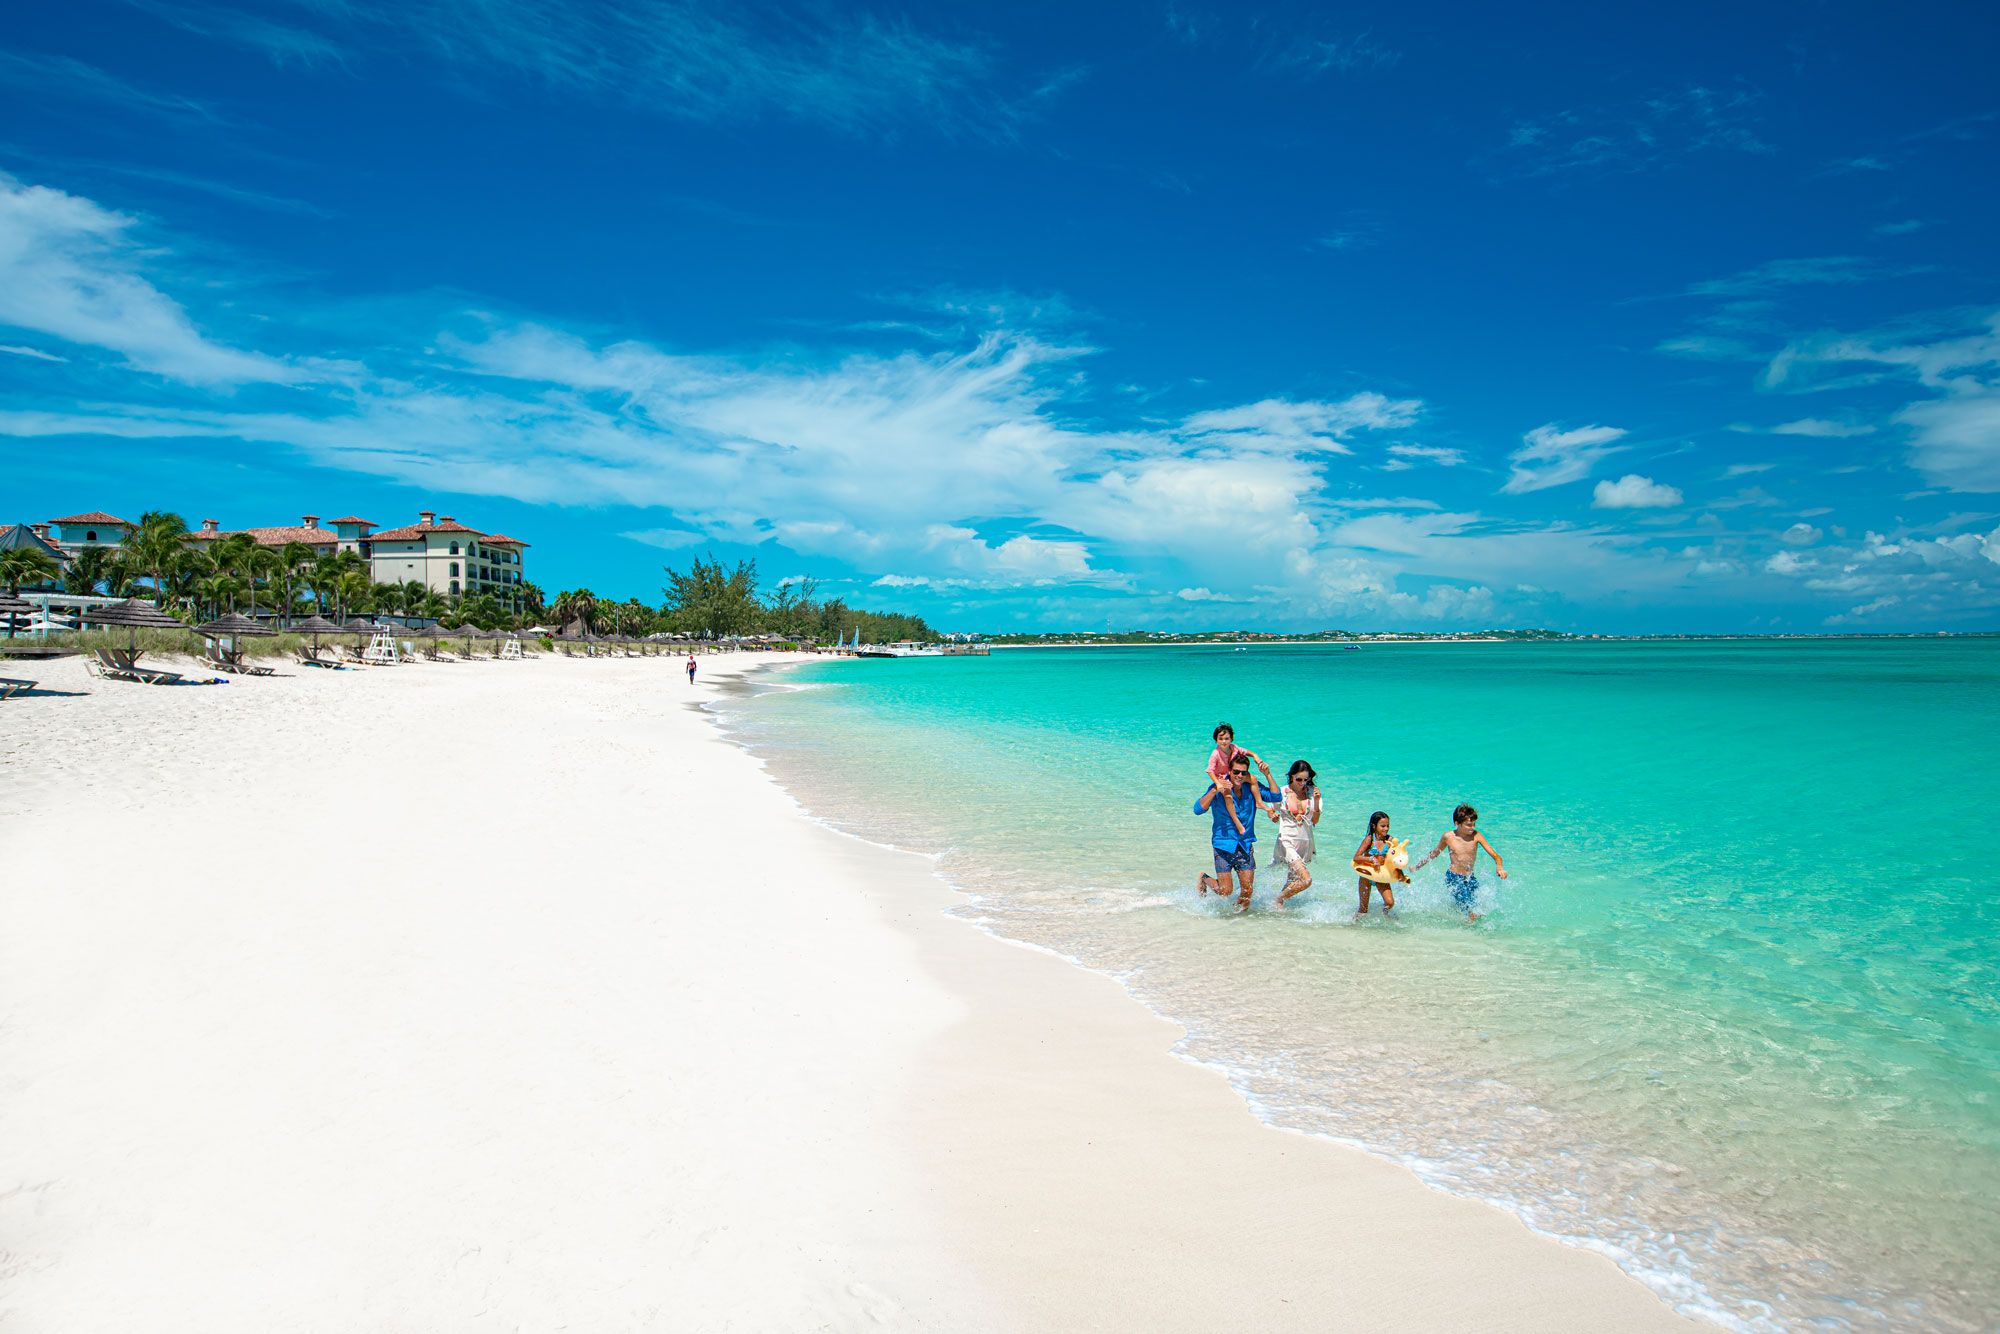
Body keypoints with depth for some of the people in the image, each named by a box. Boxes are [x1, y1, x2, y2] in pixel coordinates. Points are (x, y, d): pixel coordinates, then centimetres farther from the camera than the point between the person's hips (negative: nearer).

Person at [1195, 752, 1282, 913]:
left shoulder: (1252, 787, 0)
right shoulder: (1218, 788, -11)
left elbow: (1276, 797, -2)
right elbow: (1198, 810, -20)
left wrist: (1268, 775, -13)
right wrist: (1215, 790, -31)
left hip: (1245, 845, 4)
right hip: (1223, 844, -3)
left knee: (1247, 891, 2)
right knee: (1225, 891, -3)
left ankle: (1240, 914, 28)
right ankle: (1204, 879, 27)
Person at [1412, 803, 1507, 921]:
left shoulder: (1476, 835, -8)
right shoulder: (1448, 836, -8)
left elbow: (1494, 855, -11)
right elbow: (1435, 853, 10)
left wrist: (1499, 867, -33)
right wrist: (1417, 866, 17)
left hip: (1471, 877, 3)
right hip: (1454, 878, -3)